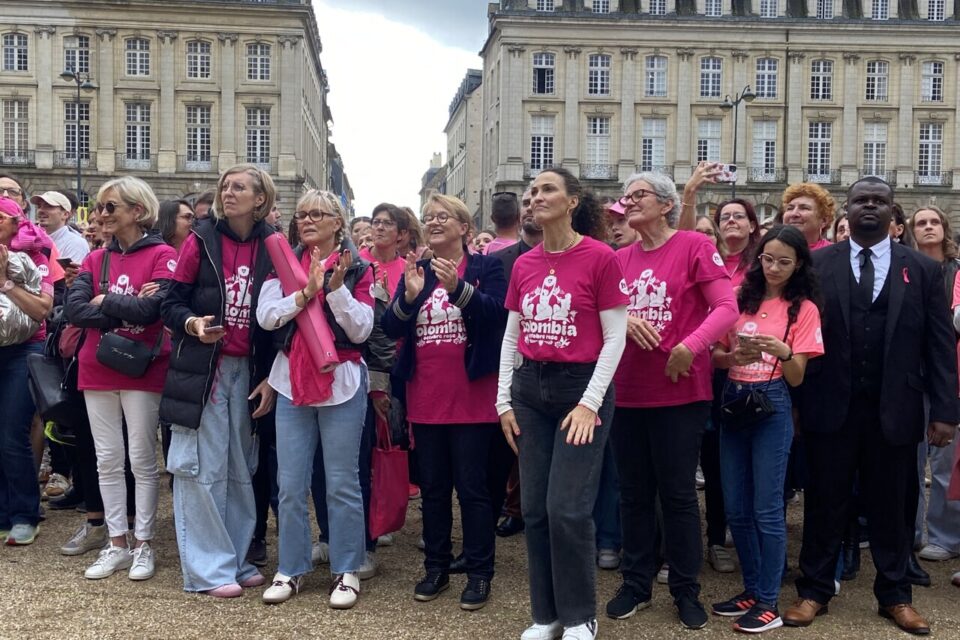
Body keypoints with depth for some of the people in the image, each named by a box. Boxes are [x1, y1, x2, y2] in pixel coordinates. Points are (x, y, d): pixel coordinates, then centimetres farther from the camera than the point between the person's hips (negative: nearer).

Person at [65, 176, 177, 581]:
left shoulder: (162, 255, -6)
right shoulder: (95, 259, 10)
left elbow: (150, 309, -20)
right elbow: (74, 310, -3)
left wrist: (103, 302, -7)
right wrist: (126, 309, -14)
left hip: (143, 371, -5)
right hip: (97, 371, 5)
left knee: (142, 460, 2)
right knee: (108, 460, 9)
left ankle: (143, 546, 13)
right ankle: (117, 545, 19)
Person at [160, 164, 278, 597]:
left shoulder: (270, 248, 3)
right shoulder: (202, 240, -2)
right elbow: (171, 304, -1)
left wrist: (270, 377, 0)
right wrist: (192, 324, -22)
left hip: (247, 371, 3)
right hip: (201, 368, -2)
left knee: (239, 468, 10)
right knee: (202, 468, -1)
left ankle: (236, 559, 22)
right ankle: (208, 569, 8)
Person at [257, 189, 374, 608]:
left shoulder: (357, 269, 2)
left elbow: (361, 330, -6)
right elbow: (265, 316, -4)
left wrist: (337, 288, -18)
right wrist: (306, 292, -18)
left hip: (342, 384, -3)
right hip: (292, 384, 3)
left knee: (342, 483, 3)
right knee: (291, 485, 7)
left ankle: (347, 571, 14)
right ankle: (291, 568, 19)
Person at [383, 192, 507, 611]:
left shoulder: (486, 267, -2)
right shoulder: (415, 270, 10)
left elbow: (498, 314, -18)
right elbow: (390, 329, 2)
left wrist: (459, 288, -31)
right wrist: (409, 296, -16)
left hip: (471, 397, -5)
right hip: (425, 399, 5)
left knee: (471, 486, 1)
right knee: (432, 487, 13)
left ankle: (479, 573, 11)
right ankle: (436, 568, 24)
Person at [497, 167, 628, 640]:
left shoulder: (600, 257, -8)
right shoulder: (523, 264, 7)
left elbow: (615, 337, -9)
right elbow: (511, 336, 12)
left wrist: (590, 402, -13)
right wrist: (504, 400, 8)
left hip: (581, 387, -5)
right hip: (529, 389, 5)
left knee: (567, 508, -5)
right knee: (534, 508, 8)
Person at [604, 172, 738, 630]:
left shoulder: (695, 246, -6)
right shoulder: (620, 259, 9)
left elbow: (727, 307, -13)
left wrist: (691, 345, -25)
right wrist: (622, 318, -12)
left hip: (680, 391, -5)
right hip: (625, 392, 5)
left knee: (678, 493, 5)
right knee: (634, 493, 13)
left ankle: (686, 591, 20)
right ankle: (635, 584, 27)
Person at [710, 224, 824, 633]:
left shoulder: (803, 308, -2)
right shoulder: (739, 298, 7)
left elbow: (797, 378, -6)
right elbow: (715, 355, 7)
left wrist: (783, 352, -26)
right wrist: (734, 356, -14)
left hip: (772, 407, -4)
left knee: (766, 508, -2)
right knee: (736, 508, 9)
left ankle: (768, 602, 8)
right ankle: (752, 588, 24)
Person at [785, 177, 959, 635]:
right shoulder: (817, 264, 2)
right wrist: (794, 399, -5)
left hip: (894, 410, 1)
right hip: (830, 407, -1)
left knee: (892, 506, 11)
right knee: (824, 502, 9)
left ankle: (894, 595, 27)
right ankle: (814, 590, 22)